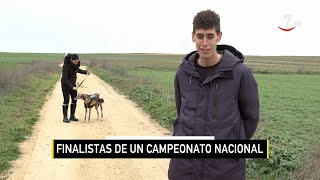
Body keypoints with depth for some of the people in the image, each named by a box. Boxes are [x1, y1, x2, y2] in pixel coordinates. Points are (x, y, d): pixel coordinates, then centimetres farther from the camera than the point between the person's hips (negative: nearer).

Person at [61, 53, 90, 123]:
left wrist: (85, 72, 4)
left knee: (74, 99, 5)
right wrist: (72, 87, -28)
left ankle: (72, 116, 14)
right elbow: (64, 79, -27)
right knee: (66, 100, -4)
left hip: (73, 83, 7)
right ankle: (65, 117, 5)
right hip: (65, 84, -6)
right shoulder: (66, 66, -27)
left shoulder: (76, 63, -8)